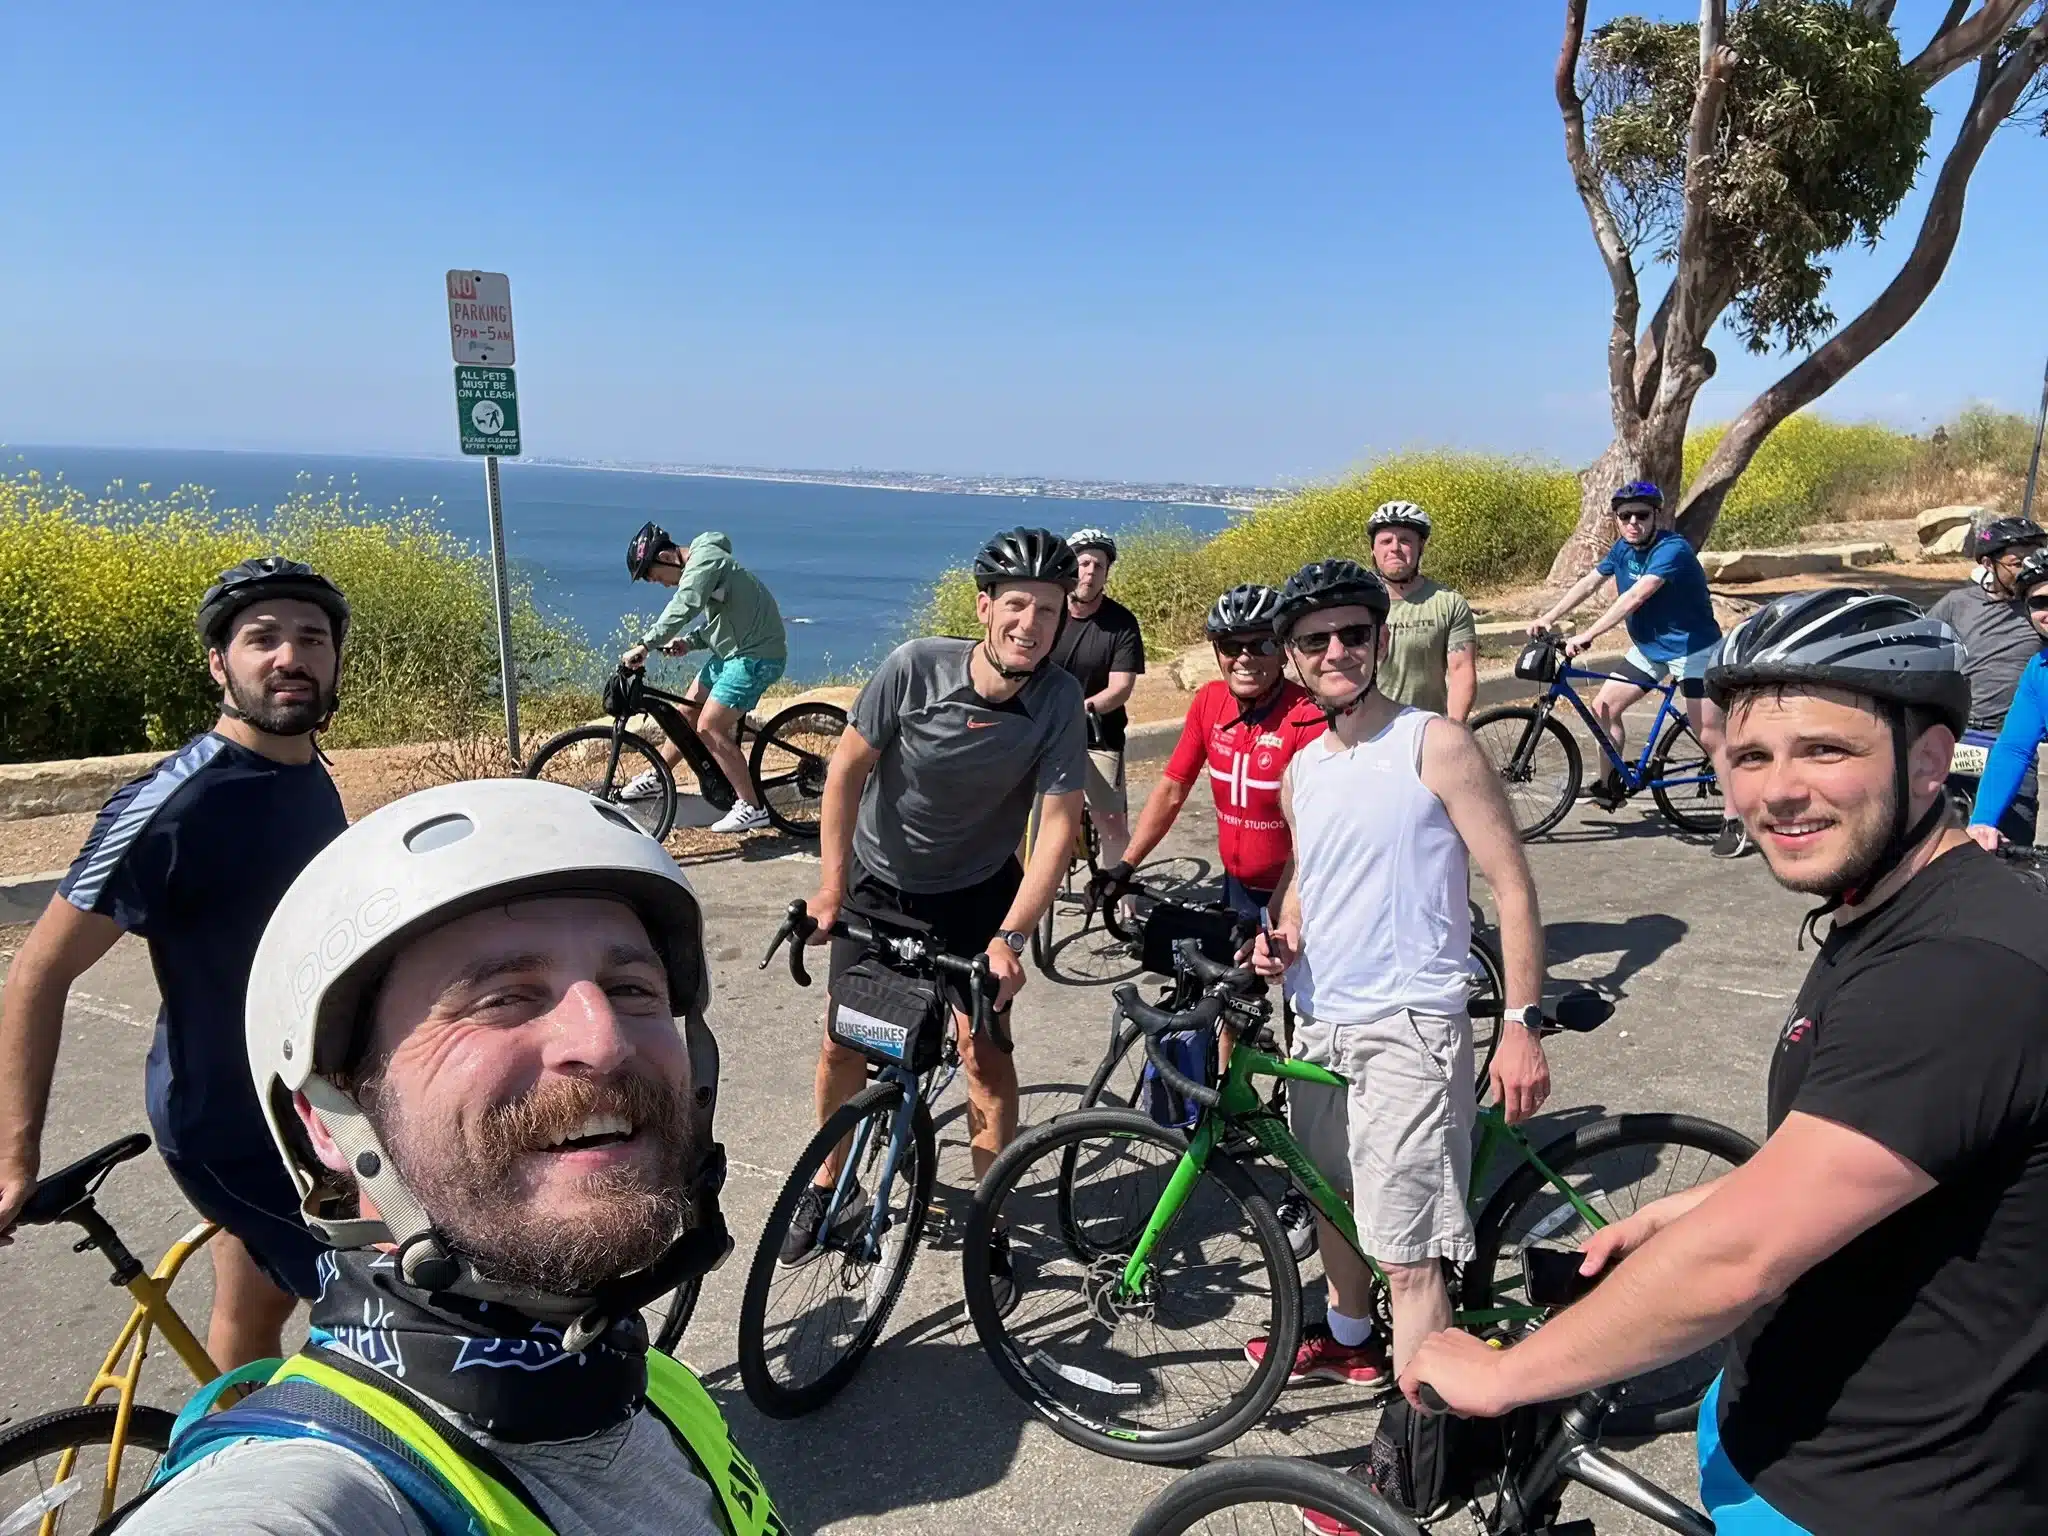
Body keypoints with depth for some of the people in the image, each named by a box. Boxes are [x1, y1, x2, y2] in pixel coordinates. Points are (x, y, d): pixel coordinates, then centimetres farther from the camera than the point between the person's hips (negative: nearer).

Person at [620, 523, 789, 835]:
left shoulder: (705, 560, -18)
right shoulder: (697, 567, 14)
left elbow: (684, 606, -34)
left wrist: (646, 645, -39)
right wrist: (688, 642, 2)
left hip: (755, 656, -10)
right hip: (732, 651, 10)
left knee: (709, 728, -13)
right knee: (687, 711, 16)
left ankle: (751, 808, -7)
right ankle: (655, 777, 35)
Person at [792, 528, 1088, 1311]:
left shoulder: (1059, 700, -23)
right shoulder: (915, 667, -25)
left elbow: (1058, 823, -22)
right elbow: (847, 768, -14)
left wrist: (1010, 937, -29)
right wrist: (830, 889, -15)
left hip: (975, 891, 0)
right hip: (879, 880, 1)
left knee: (986, 1050, -6)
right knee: (845, 1041, 9)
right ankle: (826, 1187, 34)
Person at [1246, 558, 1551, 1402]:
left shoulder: (1436, 746, -10)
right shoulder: (1300, 771, 8)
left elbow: (1512, 886, -11)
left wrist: (1522, 1024, -17)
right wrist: (1282, 938, 1)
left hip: (1406, 1027, -7)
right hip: (1319, 1022, 7)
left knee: (1408, 1253, -8)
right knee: (1332, 1195, 24)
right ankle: (1349, 1339, 47)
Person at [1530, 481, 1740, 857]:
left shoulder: (1672, 549, -26)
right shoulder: (1623, 549, -1)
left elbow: (1634, 597, -36)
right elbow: (1587, 584, 1)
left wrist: (1586, 636, -41)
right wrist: (1547, 619, -11)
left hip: (1692, 647, -7)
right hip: (1648, 647, 8)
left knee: (1708, 736, -10)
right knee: (1604, 706, 2)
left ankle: (1734, 821, -2)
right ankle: (1610, 785, 21)